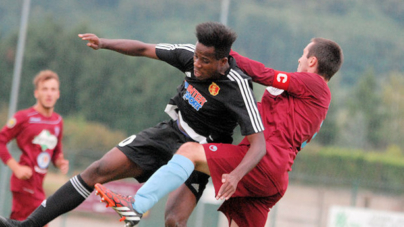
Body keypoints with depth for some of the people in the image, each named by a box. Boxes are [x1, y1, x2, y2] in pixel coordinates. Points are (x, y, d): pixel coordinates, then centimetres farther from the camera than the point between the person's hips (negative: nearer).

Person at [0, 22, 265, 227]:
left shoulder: (237, 88, -27)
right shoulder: (192, 55, -10)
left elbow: (258, 143, -32)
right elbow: (144, 49, 4)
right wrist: (104, 43, -7)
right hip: (169, 133, 6)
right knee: (100, 169, -3)